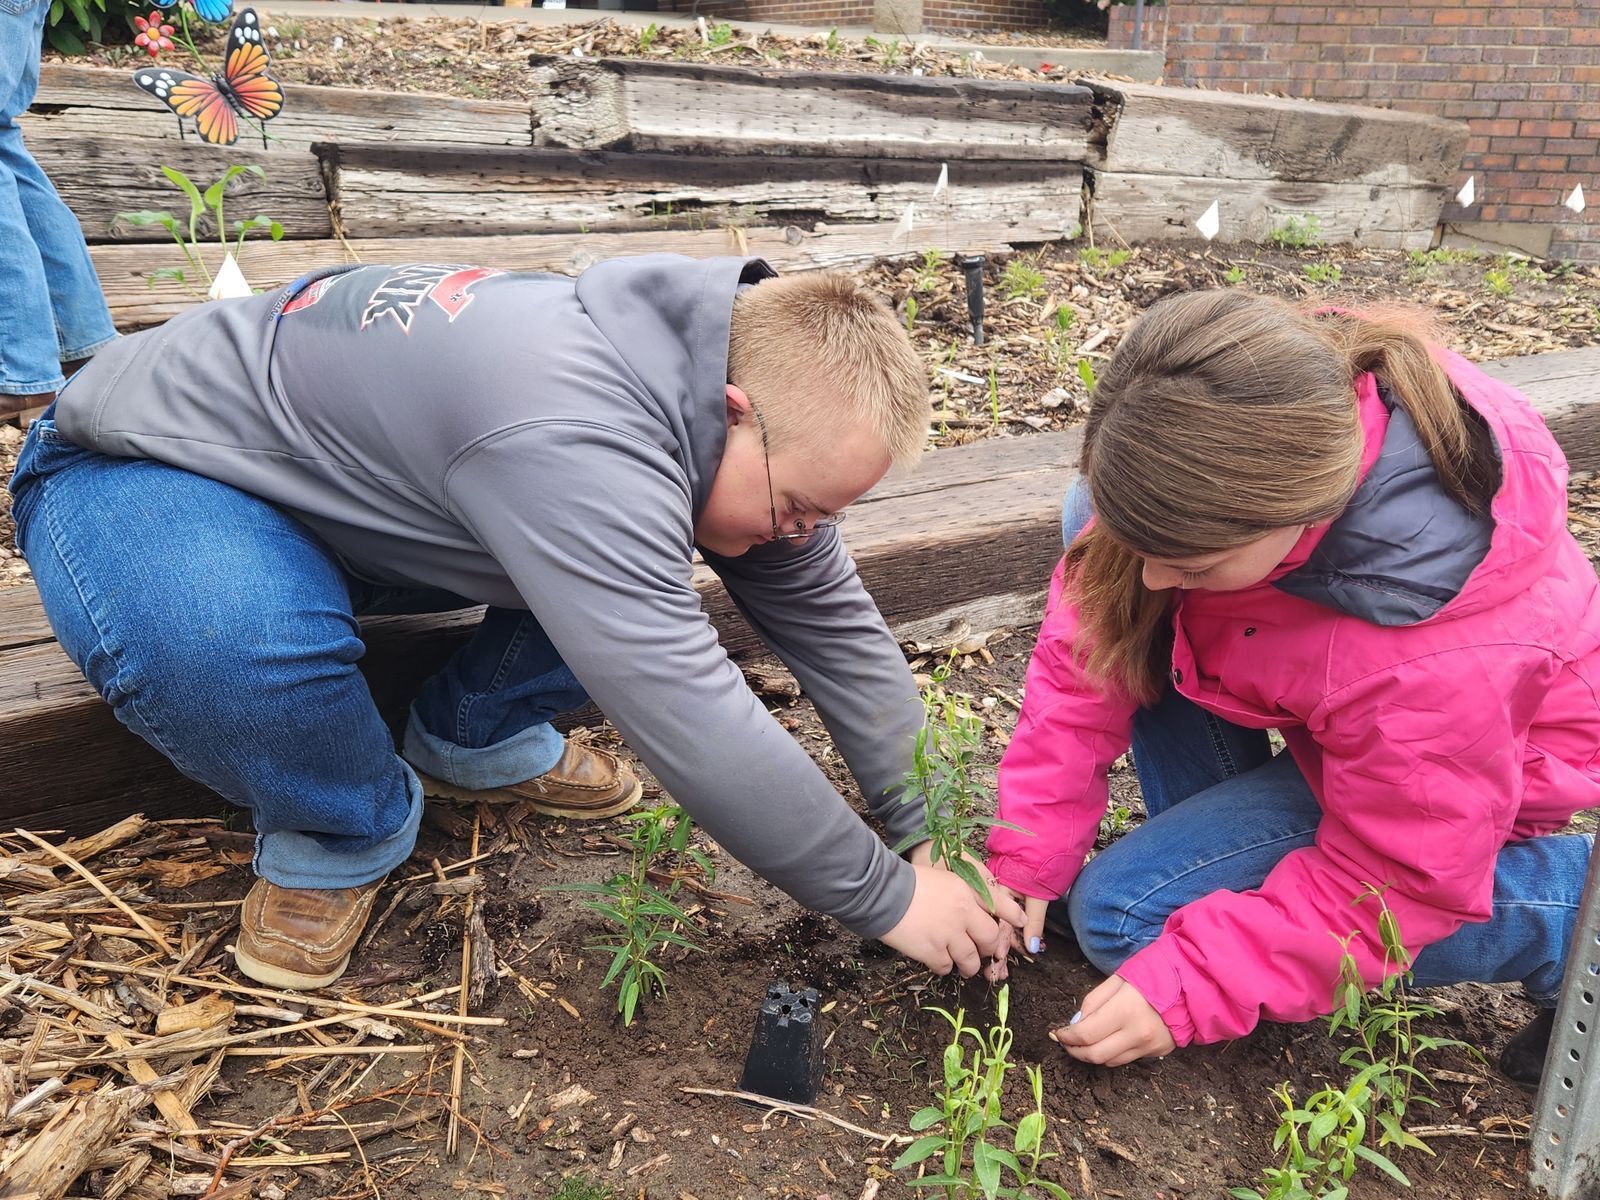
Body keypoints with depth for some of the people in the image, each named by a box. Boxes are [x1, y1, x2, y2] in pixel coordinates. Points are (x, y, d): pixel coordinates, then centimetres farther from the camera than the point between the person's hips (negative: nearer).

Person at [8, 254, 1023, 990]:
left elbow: (828, 617, -6)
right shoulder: (577, 438, -42)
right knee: (226, 645, -40)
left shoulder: (735, 398, -13)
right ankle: (339, 834, -8)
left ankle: (476, 741, 8)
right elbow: (688, 716, -42)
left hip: (362, 458, 7)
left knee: (626, 553, -9)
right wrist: (886, 897, -30)